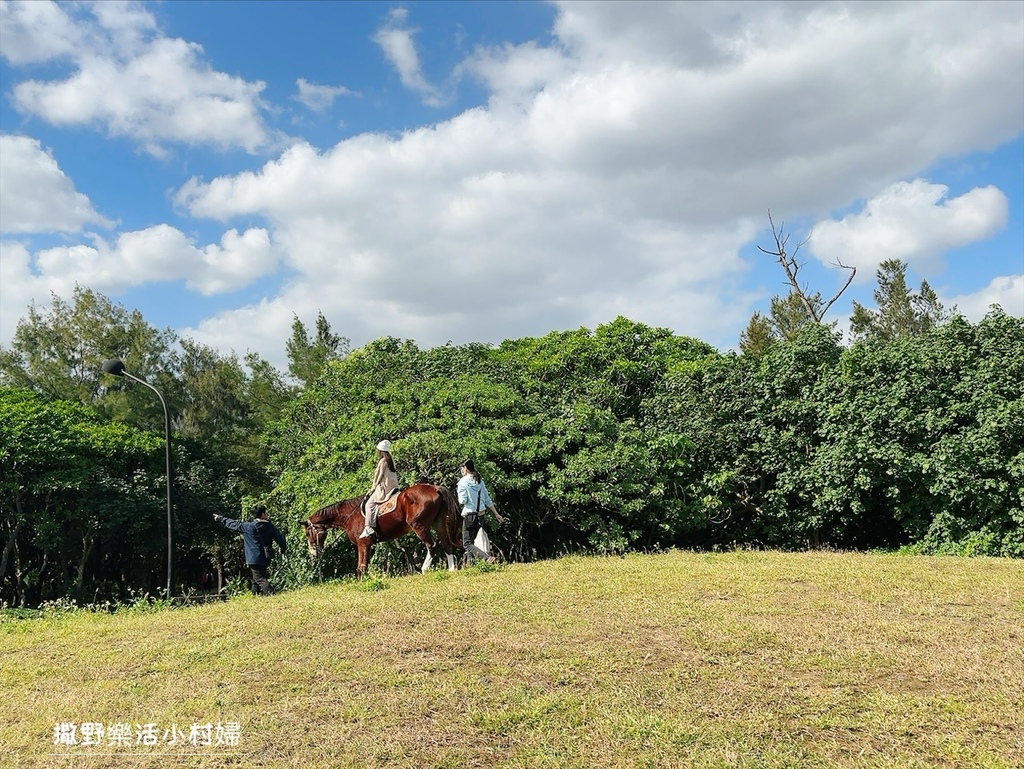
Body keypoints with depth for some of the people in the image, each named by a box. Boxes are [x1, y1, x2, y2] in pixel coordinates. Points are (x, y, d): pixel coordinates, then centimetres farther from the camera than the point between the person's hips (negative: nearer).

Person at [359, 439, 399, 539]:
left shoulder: (383, 461, -8)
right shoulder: (391, 461, 16)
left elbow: (378, 476, -7)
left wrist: (372, 489, 2)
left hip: (384, 488, -9)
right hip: (393, 487, 9)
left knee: (370, 504, -13)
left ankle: (369, 527, -26)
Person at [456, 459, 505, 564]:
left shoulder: (463, 481, -10)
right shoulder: (480, 481, 9)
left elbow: (462, 501, -16)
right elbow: (488, 500, 11)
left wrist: (459, 500, 8)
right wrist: (497, 514, 15)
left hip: (469, 515, -7)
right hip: (480, 515, 7)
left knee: (467, 543, -2)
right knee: (471, 541, 19)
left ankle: (487, 557, -22)